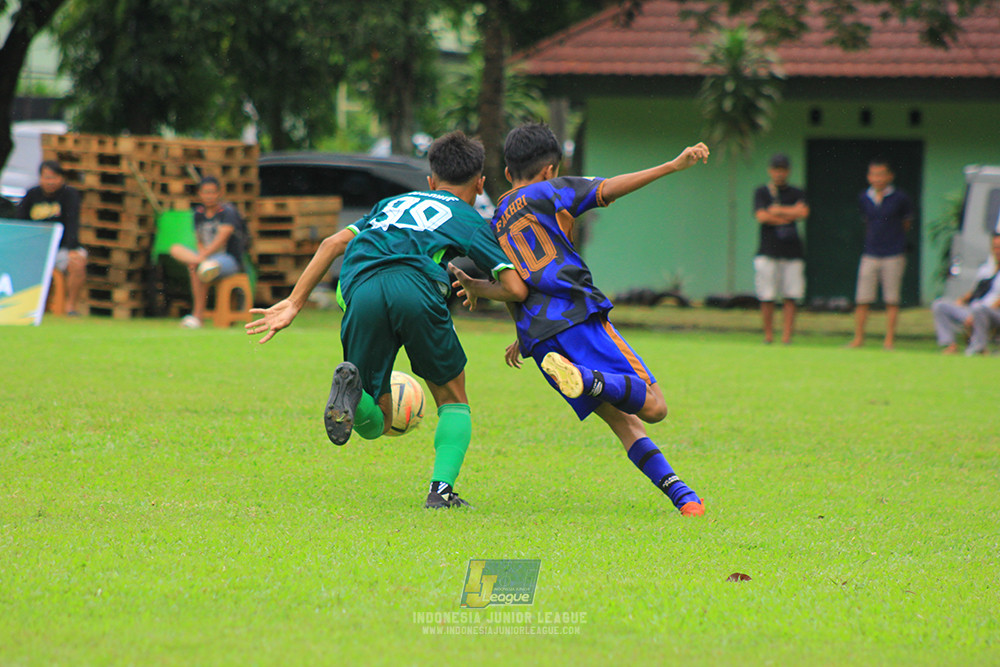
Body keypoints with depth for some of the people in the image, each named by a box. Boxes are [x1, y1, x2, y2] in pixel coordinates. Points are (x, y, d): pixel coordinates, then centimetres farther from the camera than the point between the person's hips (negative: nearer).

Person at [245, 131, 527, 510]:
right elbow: (516, 289, 16)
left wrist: (293, 304, 22)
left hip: (360, 290, 3)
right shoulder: (470, 220, 27)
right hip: (415, 284, -3)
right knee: (453, 400, 21)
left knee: (374, 424, 13)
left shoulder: (394, 203, 37)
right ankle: (442, 489, 0)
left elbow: (334, 243, 24)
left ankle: (351, 386, -20)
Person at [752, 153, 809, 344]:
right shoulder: (761, 192, 8)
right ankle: (768, 335, 4)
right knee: (766, 298, -4)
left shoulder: (796, 193, 12)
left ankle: (786, 336, -5)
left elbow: (804, 212, -7)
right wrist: (791, 214, -4)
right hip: (768, 251, -1)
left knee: (790, 298, -4)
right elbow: (762, 217, -9)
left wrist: (777, 210, -4)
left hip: (792, 252, 1)